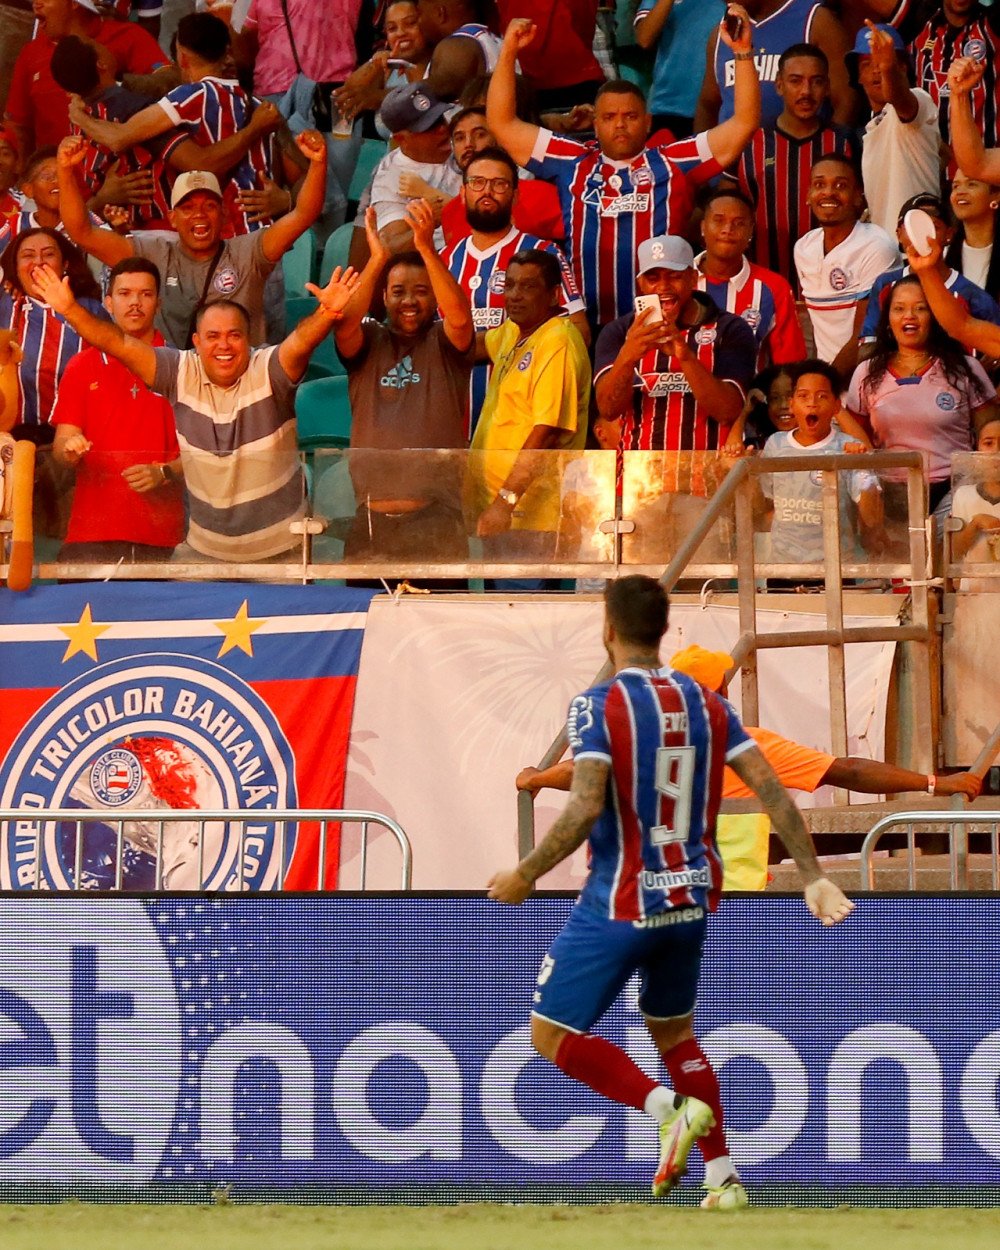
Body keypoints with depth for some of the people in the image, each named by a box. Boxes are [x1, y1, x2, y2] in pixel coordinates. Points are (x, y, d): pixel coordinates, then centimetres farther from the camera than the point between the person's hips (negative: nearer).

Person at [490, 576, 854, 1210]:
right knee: (674, 1033, 24)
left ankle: (669, 1108, -16)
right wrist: (814, 878, 1)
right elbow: (772, 789, -2)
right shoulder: (708, 704, 4)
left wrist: (525, 876, -11)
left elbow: (584, 811, -23)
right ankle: (723, 1177, 15)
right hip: (691, 899, 6)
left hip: (619, 903, -6)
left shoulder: (598, 705, -13)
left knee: (552, 1034, 4)